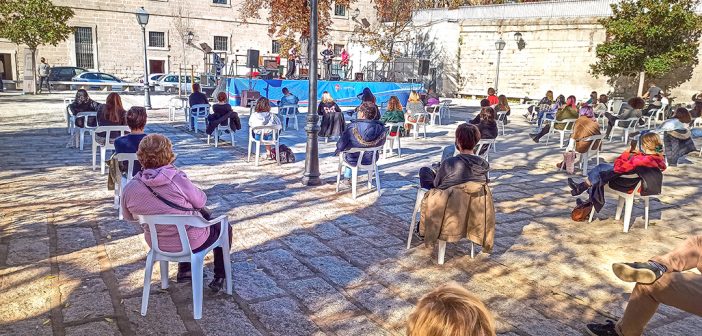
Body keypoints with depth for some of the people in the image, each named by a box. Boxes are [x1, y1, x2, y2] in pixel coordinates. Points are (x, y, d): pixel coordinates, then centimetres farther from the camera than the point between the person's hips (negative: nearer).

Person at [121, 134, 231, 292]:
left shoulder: (129, 188, -15)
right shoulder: (177, 179, -29)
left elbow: (129, 217, 3)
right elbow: (201, 201, -13)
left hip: (158, 245, 5)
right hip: (192, 242, -5)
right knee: (223, 227, 25)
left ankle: (184, 270, 40)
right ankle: (219, 277, 29)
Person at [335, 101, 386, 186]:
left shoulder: (353, 127, -28)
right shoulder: (381, 128, -17)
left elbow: (341, 145, -17)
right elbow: (381, 143, 1)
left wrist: (338, 150, 5)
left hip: (354, 160, -4)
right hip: (372, 160, 4)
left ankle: (347, 178, 41)